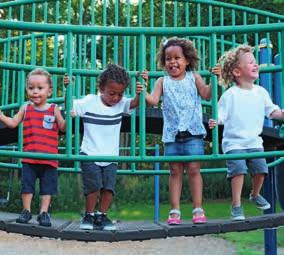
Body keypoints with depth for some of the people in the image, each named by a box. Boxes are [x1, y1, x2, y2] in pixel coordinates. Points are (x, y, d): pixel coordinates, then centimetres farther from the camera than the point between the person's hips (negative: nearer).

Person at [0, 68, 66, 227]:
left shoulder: (54, 109, 1)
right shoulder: (26, 108, 7)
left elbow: (62, 128, 0)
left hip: (49, 157, -1)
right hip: (29, 156, 1)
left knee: (47, 185, 4)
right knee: (27, 183, 5)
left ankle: (44, 212, 14)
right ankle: (26, 211, 18)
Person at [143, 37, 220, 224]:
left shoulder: (193, 77, 7)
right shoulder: (163, 81, 8)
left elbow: (207, 95, -4)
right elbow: (153, 100, -4)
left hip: (193, 132, -1)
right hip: (172, 133, 1)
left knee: (193, 169, -3)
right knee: (175, 170, 5)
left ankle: (198, 209, 4)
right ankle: (175, 211, 10)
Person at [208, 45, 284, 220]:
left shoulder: (261, 92, 6)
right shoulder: (230, 94, -9)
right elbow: (220, 115, -11)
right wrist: (214, 122, -31)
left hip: (254, 141, 5)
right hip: (234, 142, -5)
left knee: (261, 169, 4)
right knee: (238, 169, -18)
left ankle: (255, 195, 34)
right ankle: (237, 205, -4)